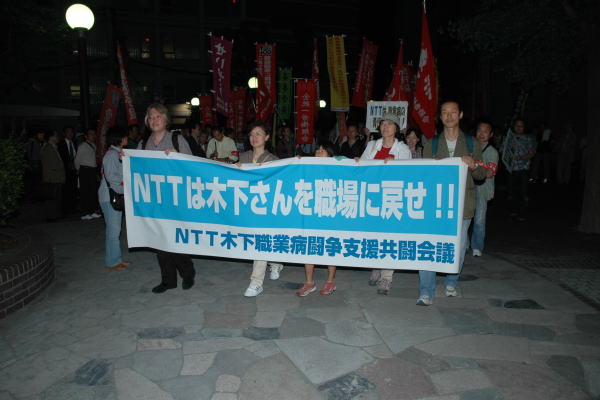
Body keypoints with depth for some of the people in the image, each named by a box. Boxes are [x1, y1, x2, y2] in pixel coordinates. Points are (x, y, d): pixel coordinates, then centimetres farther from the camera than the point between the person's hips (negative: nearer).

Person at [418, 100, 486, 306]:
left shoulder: (472, 144, 10)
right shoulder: (431, 144, 10)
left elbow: (482, 175, 11)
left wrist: (473, 166, -11)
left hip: (462, 203, 1)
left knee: (458, 246, 9)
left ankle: (451, 283, 32)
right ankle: (426, 293, -3)